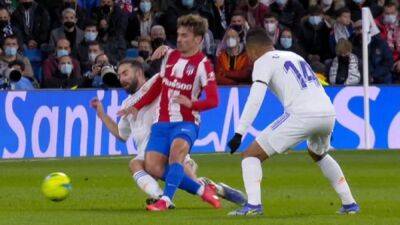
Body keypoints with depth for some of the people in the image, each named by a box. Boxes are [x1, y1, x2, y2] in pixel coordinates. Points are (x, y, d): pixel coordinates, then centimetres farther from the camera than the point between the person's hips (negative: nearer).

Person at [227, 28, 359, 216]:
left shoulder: (263, 61, 8)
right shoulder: (295, 56, 31)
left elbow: (255, 100, -6)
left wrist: (239, 133, -10)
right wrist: (326, 130, 39)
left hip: (301, 115, -7)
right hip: (328, 113, 7)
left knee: (251, 155, 0)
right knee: (319, 154, 38)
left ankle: (253, 204, -19)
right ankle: (349, 204, 34)